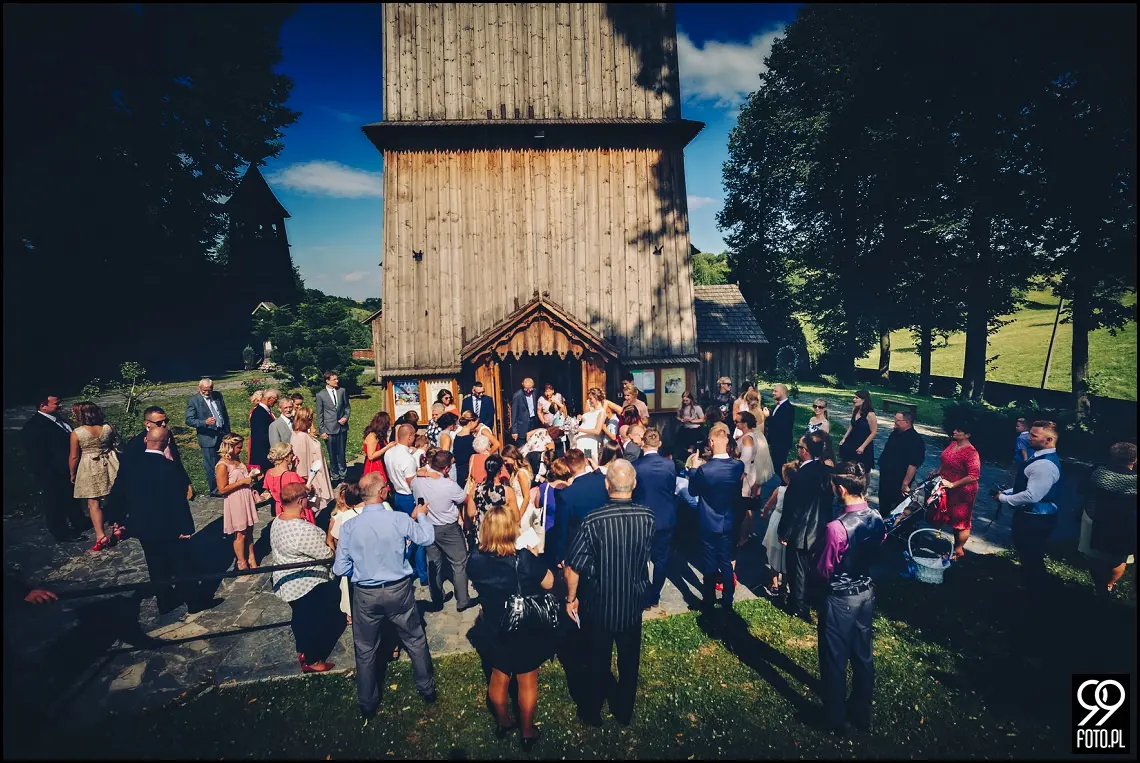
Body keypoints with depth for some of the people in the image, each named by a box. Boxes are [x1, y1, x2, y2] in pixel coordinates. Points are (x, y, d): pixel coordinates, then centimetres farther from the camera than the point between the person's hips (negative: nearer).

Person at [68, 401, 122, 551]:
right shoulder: (108, 427, -7)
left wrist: (72, 474, 6)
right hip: (109, 466, 4)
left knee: (94, 503, 4)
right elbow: (116, 445, 4)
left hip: (90, 470, -3)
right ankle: (117, 528, 26)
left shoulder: (77, 433, -15)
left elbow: (74, 457, -8)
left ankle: (101, 536, 0)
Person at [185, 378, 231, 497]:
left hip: (223, 435, 5)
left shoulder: (218, 396, 6)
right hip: (208, 438, -5)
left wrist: (228, 433, 12)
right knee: (211, 466, 4)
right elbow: (189, 420, -13)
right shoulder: (193, 401, -8)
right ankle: (214, 491, 18)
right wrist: (205, 422, -29)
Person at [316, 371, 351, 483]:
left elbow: (347, 407, 14)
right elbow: (319, 415, -1)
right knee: (332, 454, 6)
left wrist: (346, 417, -5)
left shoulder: (342, 391, 4)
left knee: (341, 452, 9)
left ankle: (342, 473, 22)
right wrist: (322, 431, -3)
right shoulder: (320, 395, -4)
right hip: (329, 429, -2)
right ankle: (334, 475, 20)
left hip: (342, 427, 2)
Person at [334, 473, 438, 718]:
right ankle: (427, 689, 37)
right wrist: (421, 515, 14)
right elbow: (427, 538, -3)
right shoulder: (399, 519, -19)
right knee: (416, 641, 21)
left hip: (366, 595, 1)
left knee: (365, 651, 20)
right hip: (399, 590, -1)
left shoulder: (349, 527, -15)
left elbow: (340, 569, -8)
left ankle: (367, 705, 36)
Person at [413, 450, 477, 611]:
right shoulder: (450, 486, -27)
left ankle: (437, 601, 31)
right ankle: (462, 601, 20)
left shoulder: (416, 482, -13)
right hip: (449, 529, -5)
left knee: (434, 564, 19)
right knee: (459, 564, 12)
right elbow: (467, 500, -8)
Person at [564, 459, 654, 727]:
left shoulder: (593, 521, -27)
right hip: (633, 604, 2)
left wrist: (570, 598, -6)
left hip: (598, 606, -2)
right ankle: (624, 711, 43)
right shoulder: (648, 517, -16)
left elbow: (572, 567, -21)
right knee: (629, 660, 23)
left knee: (598, 661, 19)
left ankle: (593, 713, 39)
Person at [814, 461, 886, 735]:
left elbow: (824, 571, -18)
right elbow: (877, 555, 7)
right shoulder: (877, 519, -9)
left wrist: (818, 567, 2)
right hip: (867, 593, 7)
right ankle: (861, 713, 40)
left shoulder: (837, 527, -31)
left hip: (840, 599, -7)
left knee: (835, 659, 12)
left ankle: (835, 718, 30)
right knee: (863, 655, 22)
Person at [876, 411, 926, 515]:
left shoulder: (915, 440, -21)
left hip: (899, 482, -9)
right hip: (885, 477, 9)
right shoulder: (895, 433, 6)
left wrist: (905, 484, -26)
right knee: (883, 504, 22)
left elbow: (913, 464, -25)